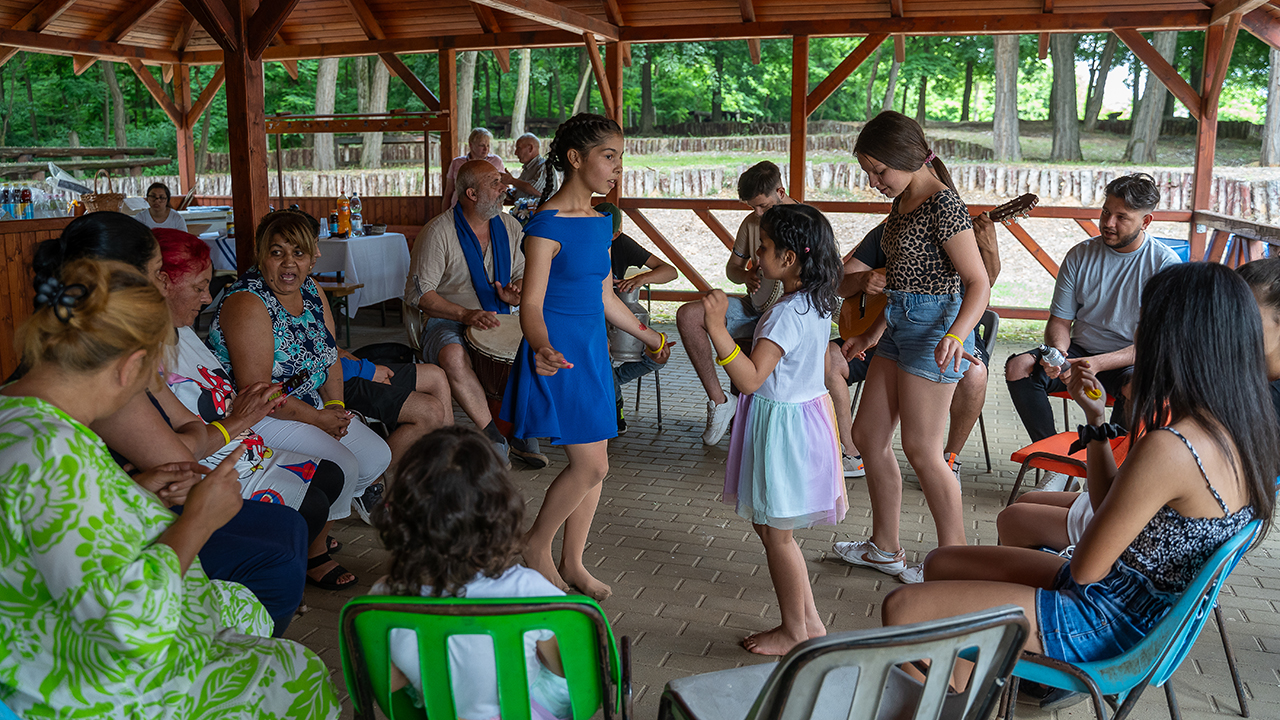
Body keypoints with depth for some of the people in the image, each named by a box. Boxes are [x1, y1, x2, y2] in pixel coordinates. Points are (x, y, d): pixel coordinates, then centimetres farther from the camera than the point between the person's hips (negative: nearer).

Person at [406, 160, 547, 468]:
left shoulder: (509, 226, 9)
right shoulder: (439, 231, -9)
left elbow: (523, 276, 18)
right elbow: (418, 293, -12)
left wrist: (514, 293, -8)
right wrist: (465, 315, -26)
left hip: (498, 321, 5)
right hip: (447, 323, -4)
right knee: (453, 356, -39)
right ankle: (495, 438, -26)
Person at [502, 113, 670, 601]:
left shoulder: (599, 222, 10)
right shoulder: (547, 224, -15)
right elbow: (531, 303, -19)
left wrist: (648, 336, 29)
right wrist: (543, 349, -39)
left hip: (593, 350, 8)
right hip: (560, 353, -8)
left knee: (590, 465, 11)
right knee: (592, 464, -7)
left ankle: (572, 562, 25)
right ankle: (536, 545, 15)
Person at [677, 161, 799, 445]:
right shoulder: (752, 222, 10)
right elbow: (732, 267, 19)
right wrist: (746, 276, -6)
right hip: (755, 306, 6)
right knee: (687, 315, -13)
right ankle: (718, 401, -11)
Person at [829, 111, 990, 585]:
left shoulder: (943, 204, -17)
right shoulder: (903, 201, 11)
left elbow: (979, 283, -18)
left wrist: (955, 336, -34)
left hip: (934, 327, -10)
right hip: (899, 324, 10)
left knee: (921, 450, -3)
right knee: (868, 436, 11)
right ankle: (885, 548, 24)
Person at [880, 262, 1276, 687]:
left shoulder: (1169, 448, -30)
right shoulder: (1233, 430, 1)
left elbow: (1086, 569, -19)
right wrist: (1096, 417, 6)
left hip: (1109, 627, -10)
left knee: (902, 608, -12)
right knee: (940, 564, 19)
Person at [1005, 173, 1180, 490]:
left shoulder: (1165, 264, -10)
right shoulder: (1080, 255, 1)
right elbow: (1059, 321, 5)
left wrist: (1097, 363, -28)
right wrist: (1058, 354, -19)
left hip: (1132, 362, -3)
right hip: (1081, 352, 4)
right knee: (1018, 367, -22)